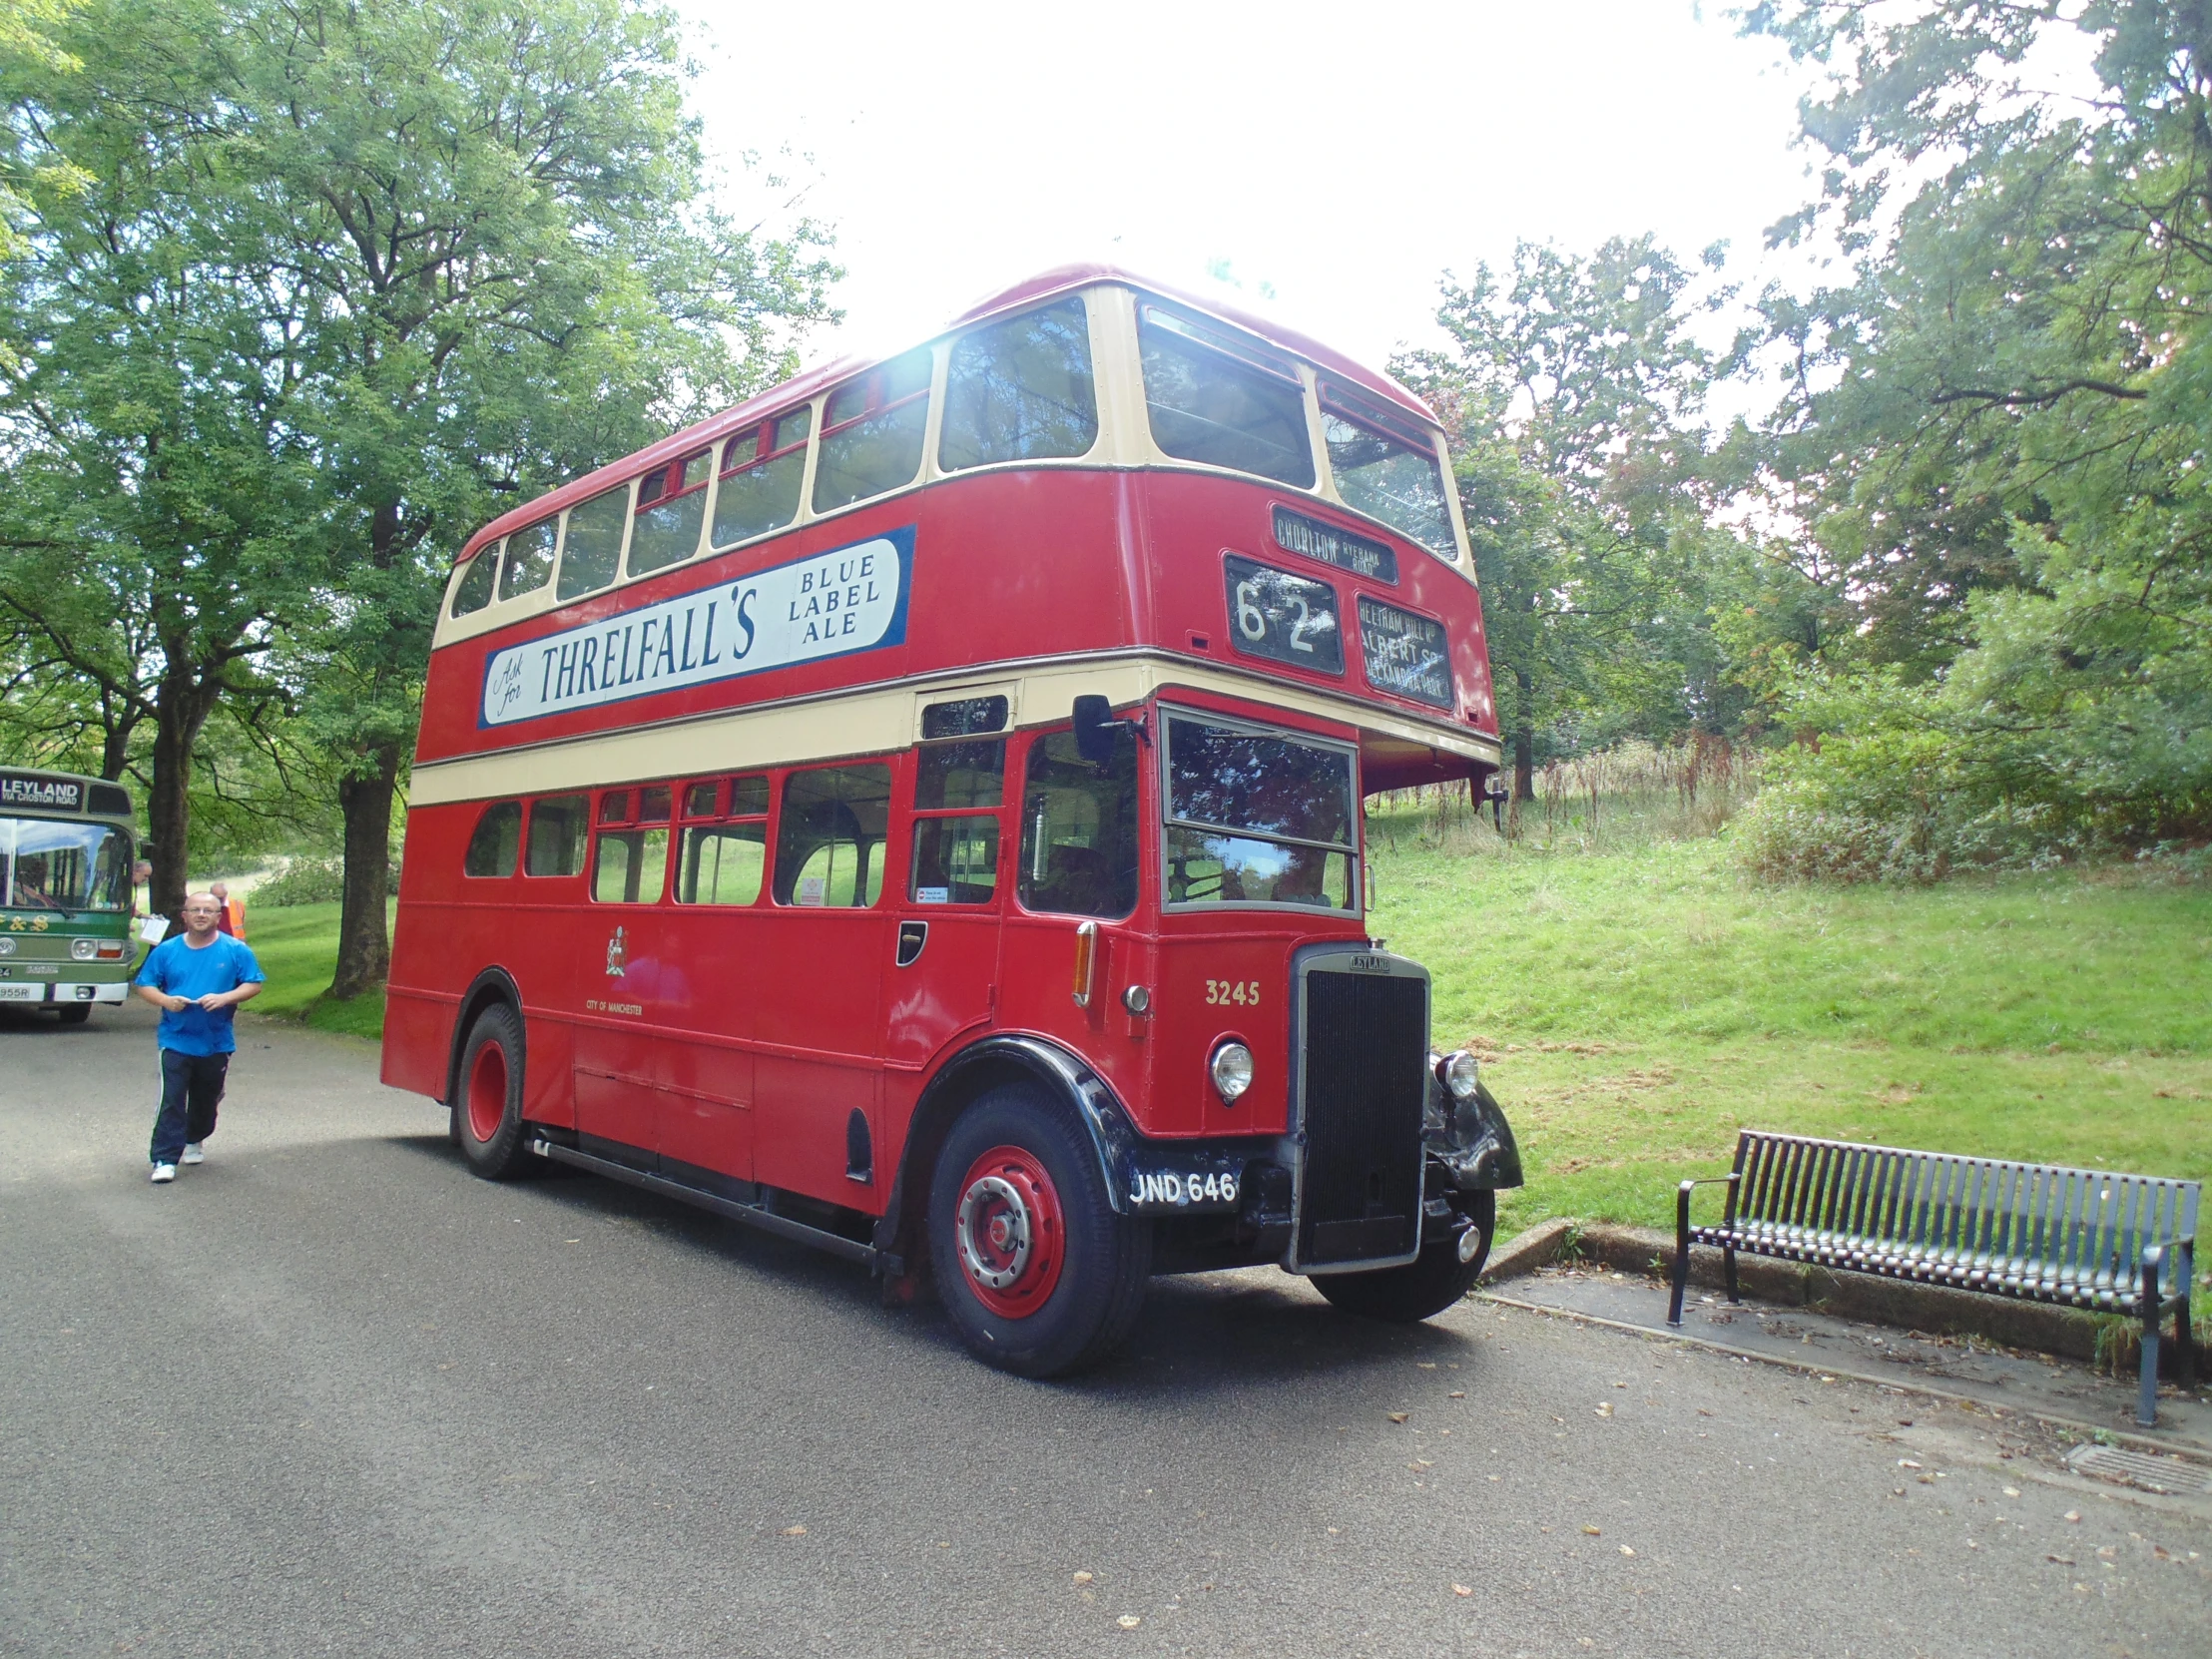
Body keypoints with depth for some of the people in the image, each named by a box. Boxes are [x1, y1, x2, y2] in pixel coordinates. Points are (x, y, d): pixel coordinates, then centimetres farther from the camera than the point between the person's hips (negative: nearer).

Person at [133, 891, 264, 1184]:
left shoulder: (236, 950, 0)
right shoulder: (166, 950, 4)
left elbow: (254, 985, -1)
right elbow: (144, 985, 6)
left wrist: (224, 998, -18)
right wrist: (165, 1000, -15)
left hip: (217, 1044, 1)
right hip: (175, 1041, -1)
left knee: (206, 1099, 16)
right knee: (170, 1101, -9)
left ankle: (194, 1141, 40)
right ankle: (165, 1159, -6)